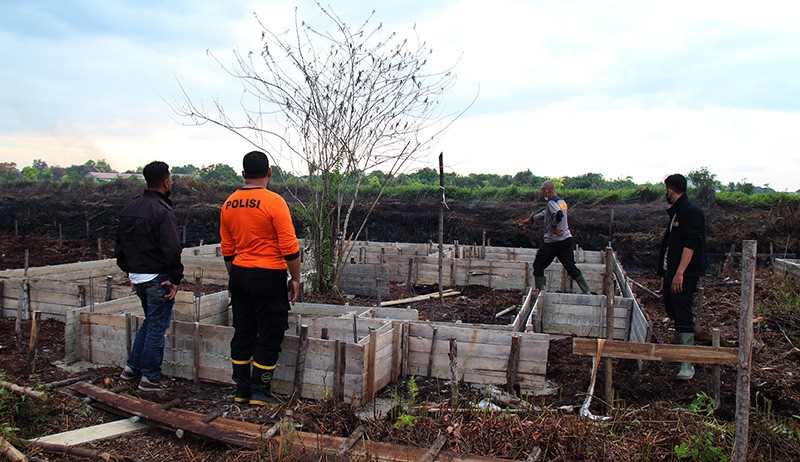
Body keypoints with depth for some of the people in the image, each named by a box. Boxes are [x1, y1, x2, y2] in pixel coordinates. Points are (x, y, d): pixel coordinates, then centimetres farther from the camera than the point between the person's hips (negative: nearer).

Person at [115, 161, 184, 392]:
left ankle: (132, 367, 29)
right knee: (157, 326, 3)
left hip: (137, 277, 8)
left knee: (150, 321, 24)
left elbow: (120, 245, 16)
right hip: (157, 279, -8)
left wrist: (128, 271, 21)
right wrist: (175, 279, -16)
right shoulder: (162, 211, -19)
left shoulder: (129, 209, 9)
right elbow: (172, 249, -25)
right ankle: (150, 377, 12)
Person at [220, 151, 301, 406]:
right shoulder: (274, 202, -14)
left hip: (239, 274, 6)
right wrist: (295, 279, -5)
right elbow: (289, 247, -15)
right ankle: (260, 392, 11)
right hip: (269, 276, -6)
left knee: (242, 334, 14)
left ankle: (241, 391, 22)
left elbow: (227, 250, 12)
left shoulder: (228, 204, 6)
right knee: (269, 336, 5)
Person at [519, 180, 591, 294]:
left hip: (553, 242, -8)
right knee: (571, 268, 11)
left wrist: (554, 226, -19)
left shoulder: (551, 202, -13)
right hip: (567, 239, 8)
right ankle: (586, 292, 7)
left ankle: (540, 291, 10)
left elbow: (559, 214, -34)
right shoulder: (562, 201, 15)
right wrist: (531, 219, 36)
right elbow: (545, 213, 27)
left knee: (538, 265, 8)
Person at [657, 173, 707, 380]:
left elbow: (690, 245, -22)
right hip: (671, 273, 10)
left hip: (684, 275, -10)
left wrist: (680, 273, -26)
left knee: (682, 315, -12)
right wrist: (666, 275, 26)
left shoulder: (692, 211, -14)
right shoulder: (676, 212, 18)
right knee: (673, 311, 17)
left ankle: (687, 364, -11)